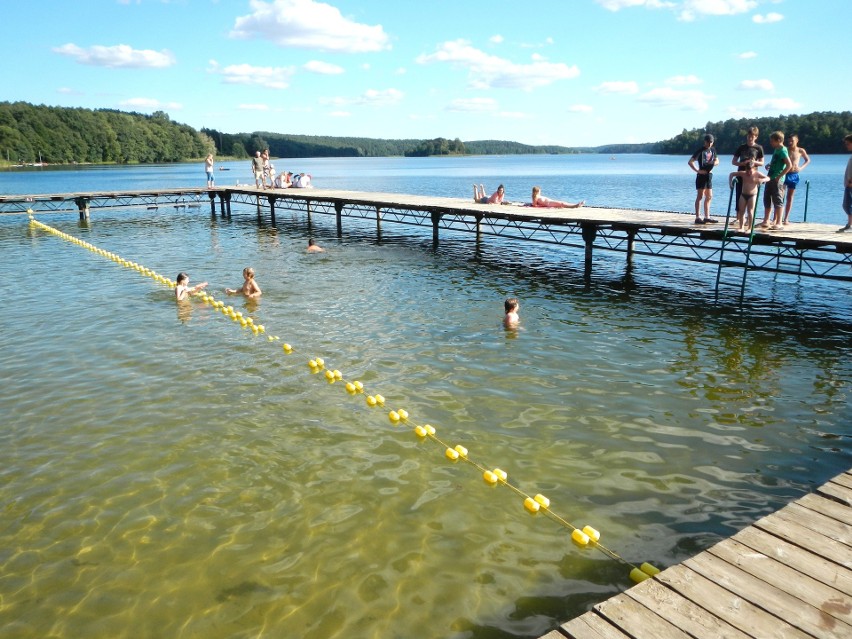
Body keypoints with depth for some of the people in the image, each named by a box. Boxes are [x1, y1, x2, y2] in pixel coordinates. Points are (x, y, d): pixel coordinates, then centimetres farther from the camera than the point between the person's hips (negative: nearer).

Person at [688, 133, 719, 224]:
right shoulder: (700, 151, -9)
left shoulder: (713, 150, 11)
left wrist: (713, 163, -1)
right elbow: (690, 162, -15)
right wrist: (697, 170, -21)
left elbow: (717, 161, 22)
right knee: (700, 196, -7)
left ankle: (707, 217, 17)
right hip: (701, 175, -8)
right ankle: (697, 218, -6)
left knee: (709, 197, 10)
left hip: (709, 175, 8)